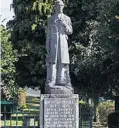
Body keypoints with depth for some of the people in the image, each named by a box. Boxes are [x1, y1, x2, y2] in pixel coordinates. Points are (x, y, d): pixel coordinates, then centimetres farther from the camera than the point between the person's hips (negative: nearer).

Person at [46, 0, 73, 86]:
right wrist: (47, 47, 1)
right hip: (53, 43, -1)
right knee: (52, 62, -7)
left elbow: (70, 31, 8)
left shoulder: (67, 19, 13)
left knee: (63, 62, -4)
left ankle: (61, 82, 0)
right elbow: (48, 34, 8)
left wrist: (64, 24, -10)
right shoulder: (51, 19, 10)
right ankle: (51, 82, -6)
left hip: (63, 43, 1)